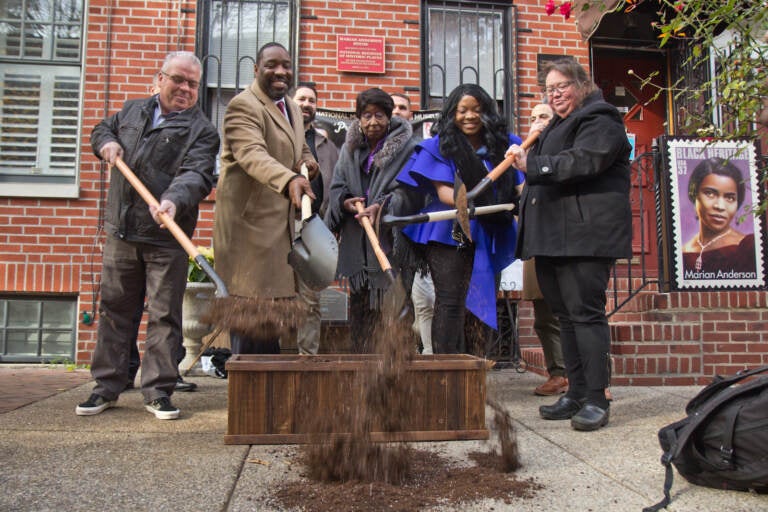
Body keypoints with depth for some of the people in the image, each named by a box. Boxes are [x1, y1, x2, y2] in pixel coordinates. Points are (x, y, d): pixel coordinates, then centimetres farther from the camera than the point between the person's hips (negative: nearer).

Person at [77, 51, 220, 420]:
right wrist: (106, 143, 8)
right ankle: (107, 386, 23)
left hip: (167, 240, -4)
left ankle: (158, 391, 11)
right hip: (121, 233, 5)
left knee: (164, 316, 0)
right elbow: (102, 129, 33)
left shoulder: (202, 130, -3)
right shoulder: (132, 110, 15)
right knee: (114, 309, 11)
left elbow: (197, 175, -19)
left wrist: (174, 200, -38)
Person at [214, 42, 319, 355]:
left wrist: (308, 162, 8)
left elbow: (301, 148, 33)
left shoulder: (292, 108, 18)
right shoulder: (243, 105, -11)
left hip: (282, 222, 9)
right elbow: (252, 154, -29)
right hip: (249, 221, -9)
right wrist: (289, 180, -47)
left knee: (277, 302, 12)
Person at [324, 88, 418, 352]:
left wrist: (381, 207, -23)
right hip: (356, 241, 5)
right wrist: (345, 202, -9)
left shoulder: (407, 148, -2)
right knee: (358, 306, 12)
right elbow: (336, 186, 13)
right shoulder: (350, 148, 13)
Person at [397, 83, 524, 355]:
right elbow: (443, 190, -7)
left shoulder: (504, 144, 10)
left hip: (487, 236, 4)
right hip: (449, 233, -3)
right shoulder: (440, 146, 3)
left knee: (480, 302, 7)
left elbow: (520, 185, 6)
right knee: (450, 301, -7)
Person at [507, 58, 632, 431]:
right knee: (565, 316, 9)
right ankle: (575, 394, 16)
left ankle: (596, 400, -4)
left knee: (585, 313, -10)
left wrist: (533, 164, -20)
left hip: (585, 234, -9)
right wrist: (533, 144, 18)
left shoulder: (599, 121, -2)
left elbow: (583, 162, -20)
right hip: (553, 236, 9)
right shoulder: (556, 127, 27)